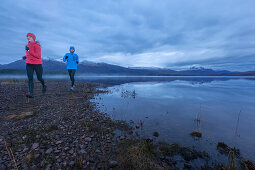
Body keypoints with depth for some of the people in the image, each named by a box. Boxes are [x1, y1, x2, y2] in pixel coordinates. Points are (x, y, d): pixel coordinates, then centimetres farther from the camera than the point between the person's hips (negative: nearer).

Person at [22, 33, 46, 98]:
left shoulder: (37, 45, -9)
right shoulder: (28, 45, 11)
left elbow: (38, 56, -18)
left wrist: (29, 50, -23)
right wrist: (26, 56, 7)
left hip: (37, 64, -5)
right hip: (29, 64, 5)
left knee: (39, 78, 7)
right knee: (30, 79, -5)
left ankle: (44, 86, 38)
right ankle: (31, 93, -6)